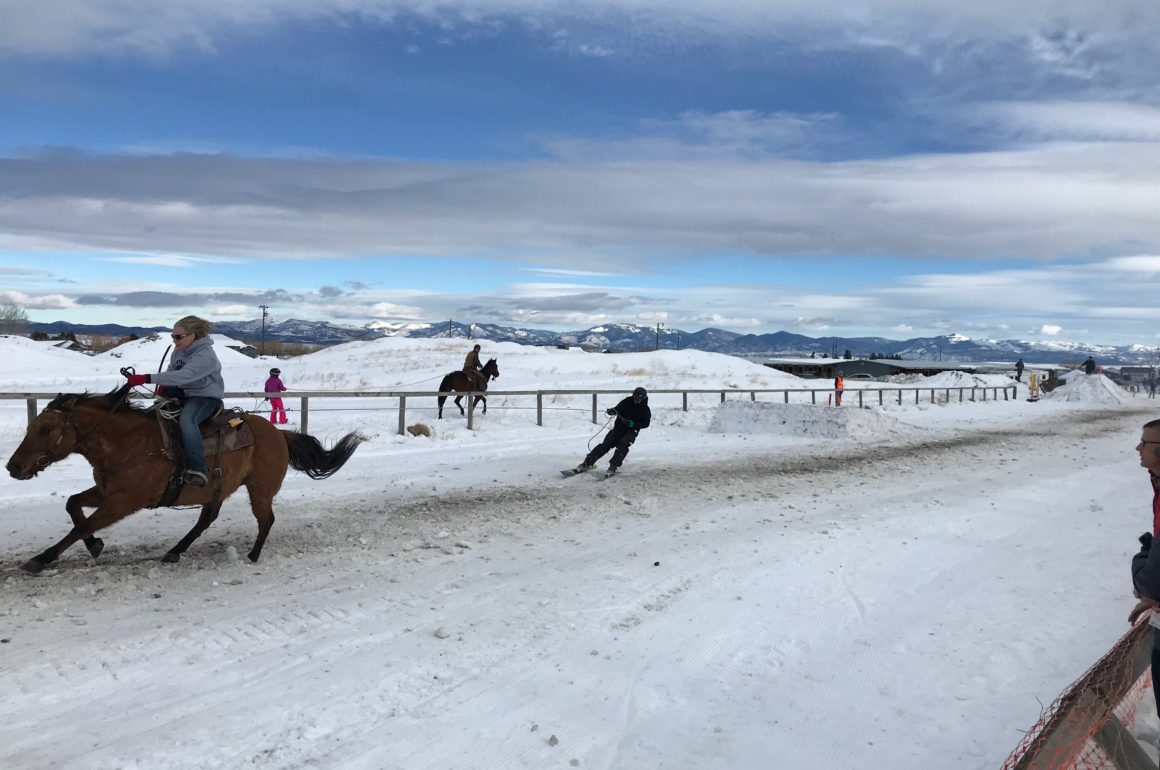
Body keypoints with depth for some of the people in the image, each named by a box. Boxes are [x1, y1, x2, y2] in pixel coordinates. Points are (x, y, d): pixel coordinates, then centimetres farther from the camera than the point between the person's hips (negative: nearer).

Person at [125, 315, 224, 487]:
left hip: (206, 397, -10)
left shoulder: (205, 355, -25)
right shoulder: (179, 351, 4)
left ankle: (197, 469, -36)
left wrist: (147, 378, -42)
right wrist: (163, 388, -3)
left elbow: (182, 376, -37)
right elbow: (172, 372, 19)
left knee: (186, 420, -35)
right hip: (182, 394, 10)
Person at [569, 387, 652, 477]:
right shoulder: (628, 401, -4)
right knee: (606, 444, -10)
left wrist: (634, 424, -20)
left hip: (631, 431, -1)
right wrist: (611, 411, -22)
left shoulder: (645, 409, -8)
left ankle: (613, 467, -26)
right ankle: (587, 463, -10)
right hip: (619, 427, 2)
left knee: (623, 445, -29)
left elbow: (646, 424, -4)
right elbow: (618, 409, 2)